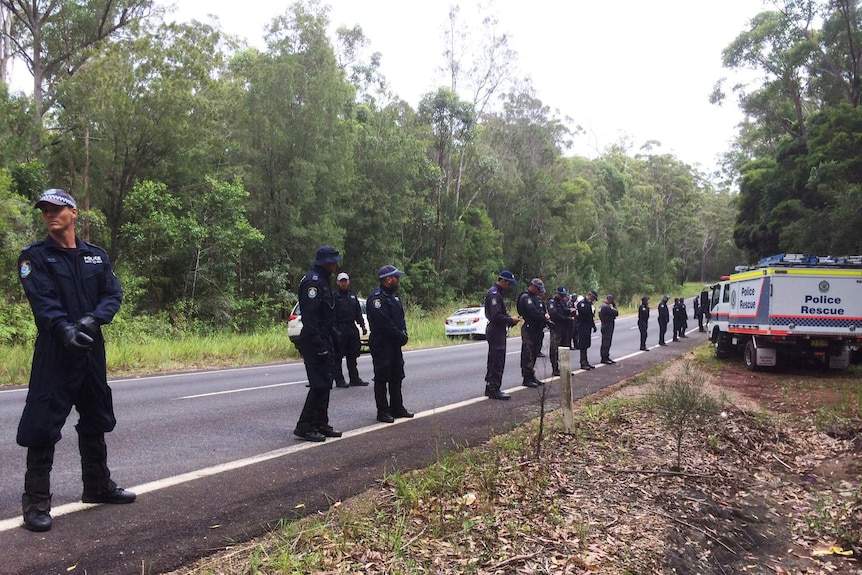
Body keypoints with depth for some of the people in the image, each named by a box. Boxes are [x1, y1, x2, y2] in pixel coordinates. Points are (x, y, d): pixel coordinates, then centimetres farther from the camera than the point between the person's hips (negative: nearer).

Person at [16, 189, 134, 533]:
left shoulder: (97, 256, 11)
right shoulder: (34, 256, -1)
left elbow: (114, 293, 0)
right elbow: (42, 300, -14)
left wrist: (93, 318, -19)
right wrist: (63, 329, -31)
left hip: (92, 350, 5)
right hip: (54, 352, -4)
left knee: (95, 421, 15)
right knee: (43, 426, -5)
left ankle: (97, 486, 30)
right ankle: (36, 501, 6)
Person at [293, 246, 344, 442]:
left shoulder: (324, 281, 17)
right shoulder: (312, 282, -16)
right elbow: (310, 317, -23)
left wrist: (330, 342, 19)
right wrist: (319, 345, -24)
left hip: (324, 342, 10)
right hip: (314, 343, -10)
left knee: (325, 384, 13)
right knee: (319, 385, -9)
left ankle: (321, 425, 20)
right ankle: (304, 426, -1)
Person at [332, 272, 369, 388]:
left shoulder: (353, 296, 16)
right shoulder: (335, 296, -4)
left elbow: (358, 312, 20)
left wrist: (362, 325, 9)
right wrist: (335, 330, -18)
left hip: (352, 329, 7)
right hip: (340, 330, -6)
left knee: (353, 356, 10)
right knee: (338, 356, -2)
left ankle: (354, 379, 16)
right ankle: (339, 380, 4)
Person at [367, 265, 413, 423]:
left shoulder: (394, 296, 15)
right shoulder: (376, 298, -17)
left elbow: (400, 319, 17)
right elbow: (385, 323, -23)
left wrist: (403, 335, 0)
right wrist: (401, 337, -15)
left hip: (395, 344, 9)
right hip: (381, 344, -9)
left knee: (397, 377, 14)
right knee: (382, 377, -2)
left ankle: (397, 408, 23)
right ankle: (382, 411, 5)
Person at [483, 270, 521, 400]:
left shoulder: (498, 293, 17)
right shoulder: (494, 294, -17)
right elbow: (496, 316, -24)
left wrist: (511, 319, 4)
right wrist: (511, 320, -15)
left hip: (497, 331, 11)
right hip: (496, 331, -11)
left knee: (494, 361, 16)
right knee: (497, 362, -8)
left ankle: (490, 387, 23)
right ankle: (494, 389, -4)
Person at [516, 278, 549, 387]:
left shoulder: (534, 297, 19)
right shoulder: (526, 297, -14)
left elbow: (540, 310, 20)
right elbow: (533, 312, -23)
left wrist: (544, 315, -2)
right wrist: (544, 318, -13)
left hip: (535, 329, 10)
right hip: (529, 329, -10)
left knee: (533, 353, 15)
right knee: (528, 354, -6)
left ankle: (531, 376, 23)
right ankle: (527, 379, -3)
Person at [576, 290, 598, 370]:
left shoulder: (589, 303, 18)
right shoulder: (581, 303, -12)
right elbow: (584, 312, -27)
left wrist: (593, 325, 16)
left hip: (588, 327, 9)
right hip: (583, 326, -9)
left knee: (585, 345, 13)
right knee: (583, 346, -8)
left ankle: (585, 362, 18)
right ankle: (583, 363, -5)